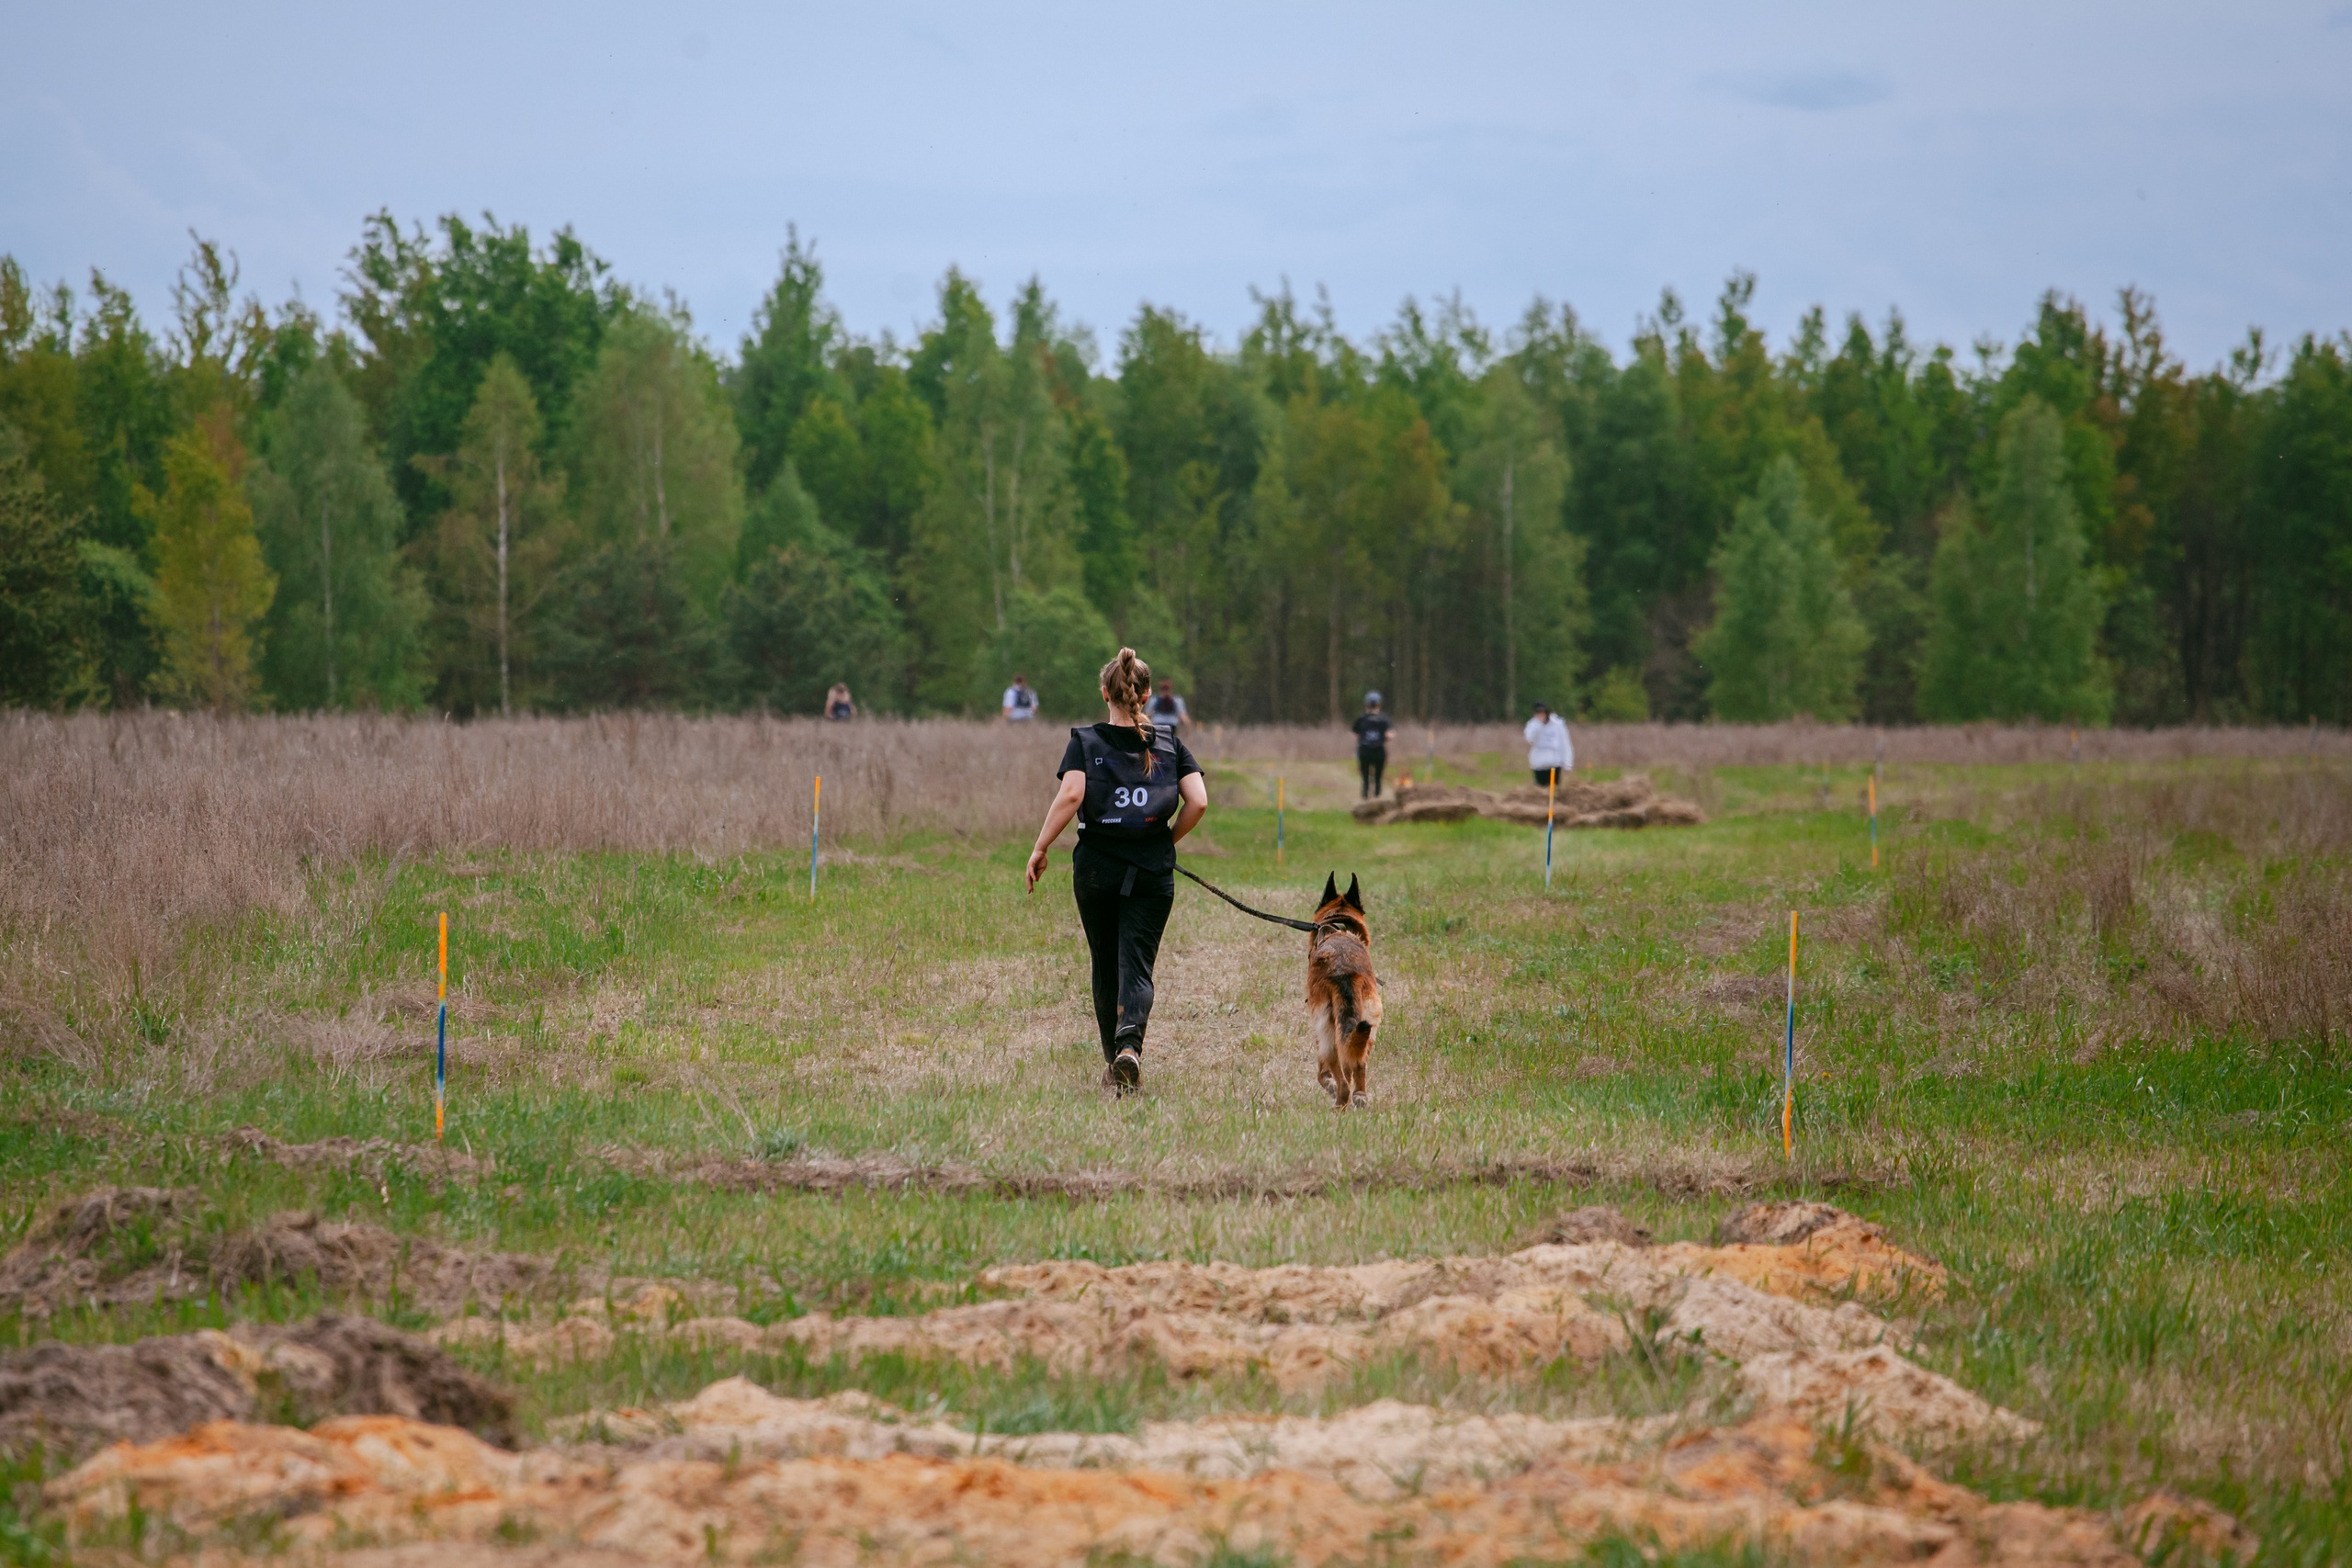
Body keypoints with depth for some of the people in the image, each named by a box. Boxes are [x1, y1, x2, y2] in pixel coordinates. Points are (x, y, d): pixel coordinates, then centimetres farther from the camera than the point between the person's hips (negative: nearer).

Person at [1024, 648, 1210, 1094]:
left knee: (1106, 966, 15)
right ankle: (1129, 1045, -29)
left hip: (1096, 868, 0)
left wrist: (1040, 849, -10)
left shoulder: (1085, 741, -1)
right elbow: (1198, 802, -5)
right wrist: (1169, 839, 11)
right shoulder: (1169, 746, 4)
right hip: (1153, 872, 0)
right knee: (1137, 965, -3)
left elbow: (1070, 795, -16)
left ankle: (1113, 1061, 22)